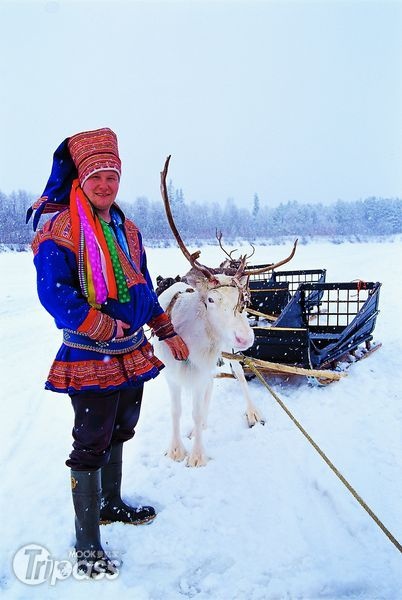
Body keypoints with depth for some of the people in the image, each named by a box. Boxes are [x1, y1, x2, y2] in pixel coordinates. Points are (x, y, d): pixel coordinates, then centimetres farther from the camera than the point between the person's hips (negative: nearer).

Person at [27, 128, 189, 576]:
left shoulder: (126, 230, 11)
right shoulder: (60, 231, -12)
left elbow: (143, 289, 17)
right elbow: (54, 294, -19)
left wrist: (168, 333, 15)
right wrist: (106, 328, -21)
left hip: (133, 353, 8)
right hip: (89, 358, -7)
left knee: (119, 432, 20)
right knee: (91, 446, 0)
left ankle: (111, 504, 40)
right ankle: (87, 543, 15)